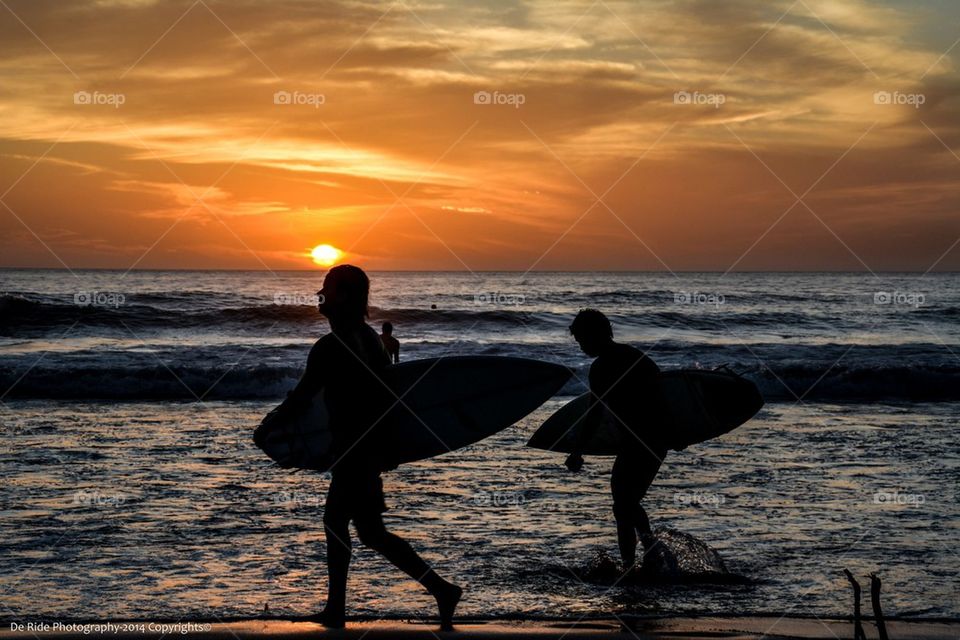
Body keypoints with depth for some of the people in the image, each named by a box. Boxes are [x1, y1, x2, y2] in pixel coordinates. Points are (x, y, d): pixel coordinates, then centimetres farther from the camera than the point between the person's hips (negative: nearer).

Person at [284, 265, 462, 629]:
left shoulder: (330, 347, -17)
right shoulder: (366, 336, 10)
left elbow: (303, 395, -9)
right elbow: (388, 386, 15)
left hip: (354, 448, -9)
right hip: (373, 443, 9)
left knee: (371, 532, -7)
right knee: (335, 521, 17)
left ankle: (442, 590, -10)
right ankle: (335, 609, 21)